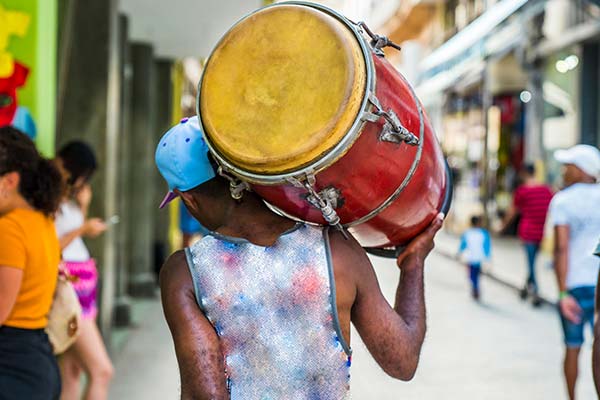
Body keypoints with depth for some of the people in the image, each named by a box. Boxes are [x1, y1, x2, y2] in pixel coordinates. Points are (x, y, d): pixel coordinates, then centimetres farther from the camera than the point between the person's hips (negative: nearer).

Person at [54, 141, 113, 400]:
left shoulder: (69, 198, 14)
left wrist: (83, 207, 7)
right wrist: (82, 229, -16)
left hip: (83, 285, 9)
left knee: (71, 374, 9)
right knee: (101, 371, -11)